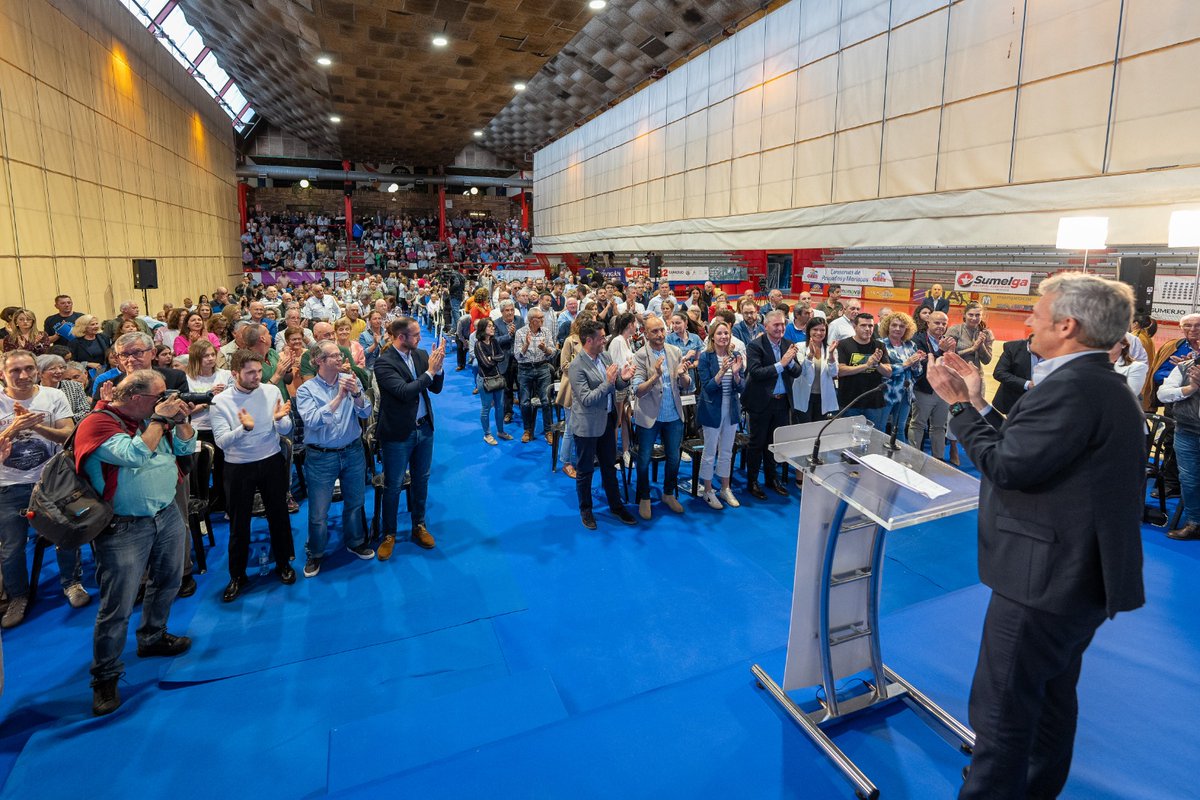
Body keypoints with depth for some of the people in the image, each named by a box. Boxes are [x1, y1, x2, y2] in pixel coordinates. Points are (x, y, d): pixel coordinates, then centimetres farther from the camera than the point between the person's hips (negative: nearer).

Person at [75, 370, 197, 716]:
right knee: (117, 607, 0)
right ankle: (105, 678, 15)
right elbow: (136, 455, -29)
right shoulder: (97, 423, -16)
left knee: (167, 584, 20)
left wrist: (180, 419, -5)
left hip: (168, 515, 7)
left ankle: (152, 638, 42)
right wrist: (160, 419, -20)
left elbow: (186, 448, 11)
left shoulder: (153, 418, 6)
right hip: (125, 528, -7)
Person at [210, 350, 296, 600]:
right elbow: (221, 441, -18)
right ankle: (237, 575, 28)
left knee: (278, 515, 14)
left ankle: (283, 563, 35)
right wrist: (244, 428, -36)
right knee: (239, 523, 10)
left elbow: (286, 430, -4)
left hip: (272, 462, 2)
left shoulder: (271, 391, -6)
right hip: (238, 468, -1)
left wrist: (278, 419, -26)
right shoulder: (221, 401, -10)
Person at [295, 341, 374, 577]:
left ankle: (355, 542, 43)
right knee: (318, 511, 8)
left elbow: (365, 413, -7)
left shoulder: (351, 380, -2)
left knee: (355, 502, 19)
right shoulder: (306, 389, -9)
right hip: (321, 457, -3)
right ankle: (315, 553, 31)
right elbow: (313, 421, -22)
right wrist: (339, 397, -25)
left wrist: (356, 393, -26)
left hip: (353, 452, 3)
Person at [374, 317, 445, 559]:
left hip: (424, 428, 5)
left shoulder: (421, 355, -1)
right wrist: (429, 371, -22)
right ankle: (389, 534, 27)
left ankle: (419, 527, 35)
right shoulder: (384, 363, -17)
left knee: (421, 480, 18)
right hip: (398, 433, -5)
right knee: (393, 486, 9)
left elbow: (436, 388, 1)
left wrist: (438, 366, -15)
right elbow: (405, 392, -26)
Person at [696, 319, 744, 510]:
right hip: (712, 410, -4)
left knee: (727, 452, 16)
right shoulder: (705, 357, -12)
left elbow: (741, 388, -2)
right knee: (710, 453, 6)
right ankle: (708, 491, 21)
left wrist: (736, 373, -22)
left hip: (731, 410, 4)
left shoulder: (735, 356, -1)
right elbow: (707, 387, -16)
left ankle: (725, 489, 31)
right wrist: (722, 371, -30)